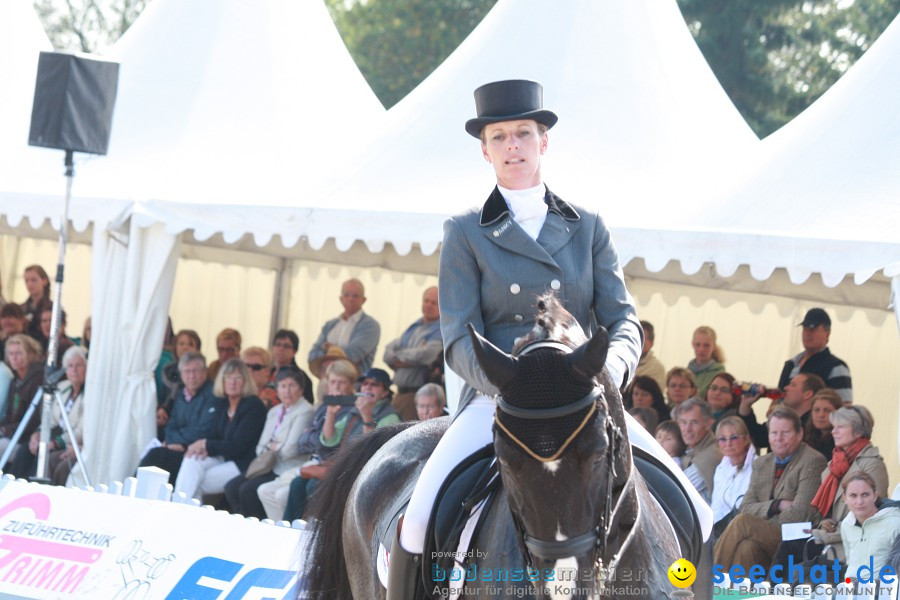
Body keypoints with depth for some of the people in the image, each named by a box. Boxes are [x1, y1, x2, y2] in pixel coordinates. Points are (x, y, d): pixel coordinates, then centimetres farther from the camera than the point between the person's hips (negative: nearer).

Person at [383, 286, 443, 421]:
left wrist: (399, 356, 1)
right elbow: (388, 352, 12)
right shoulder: (414, 328, 19)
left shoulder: (442, 330, -4)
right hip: (400, 393, 7)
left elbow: (426, 354, -17)